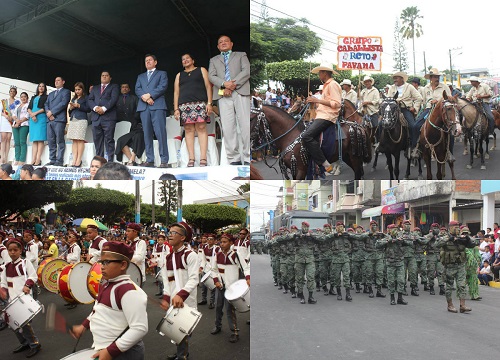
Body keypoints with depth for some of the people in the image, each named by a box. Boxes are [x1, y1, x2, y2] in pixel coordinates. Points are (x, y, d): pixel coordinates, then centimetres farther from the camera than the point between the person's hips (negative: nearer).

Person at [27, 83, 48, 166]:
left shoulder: (46, 97, 9)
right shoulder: (33, 97, 23)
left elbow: (45, 108, -4)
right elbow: (29, 108, 14)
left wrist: (35, 113, -11)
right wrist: (32, 114, -5)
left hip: (42, 118, -5)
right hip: (33, 119, 5)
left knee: (40, 139, -12)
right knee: (34, 140, -1)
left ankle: (38, 160, -17)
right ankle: (33, 160, -6)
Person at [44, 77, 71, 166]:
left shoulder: (66, 92, 8)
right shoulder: (51, 94, 29)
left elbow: (63, 103, -7)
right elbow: (46, 104, 19)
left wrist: (52, 112, -10)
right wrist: (48, 112, -3)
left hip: (59, 119, -6)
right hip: (50, 119, 7)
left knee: (60, 141, -8)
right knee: (51, 141, 3)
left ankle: (59, 161, -9)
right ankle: (52, 160, 5)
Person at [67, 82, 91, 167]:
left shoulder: (86, 98, 6)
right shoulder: (73, 99, 24)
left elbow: (88, 109, -4)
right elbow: (70, 111, 24)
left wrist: (78, 106, -9)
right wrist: (71, 108, 3)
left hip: (81, 119, -6)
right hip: (73, 120, 6)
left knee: (80, 140, -11)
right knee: (74, 141, 0)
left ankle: (78, 160, -13)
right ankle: (74, 160, -3)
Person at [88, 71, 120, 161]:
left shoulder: (114, 87, 13)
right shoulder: (95, 88, 26)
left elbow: (114, 99, -3)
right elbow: (90, 100, 13)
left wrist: (104, 108, -14)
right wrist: (95, 107, -8)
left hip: (108, 117, -4)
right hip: (96, 117, 4)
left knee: (109, 140, -8)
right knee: (97, 140, 1)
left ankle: (110, 161, -10)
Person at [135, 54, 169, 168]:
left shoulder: (162, 73, 17)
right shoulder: (140, 76, 28)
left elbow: (163, 87, 0)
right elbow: (137, 89, 12)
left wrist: (150, 95, -10)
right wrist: (144, 97, -8)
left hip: (157, 105, -4)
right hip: (144, 107, 4)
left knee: (160, 132, -13)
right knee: (147, 134, -1)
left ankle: (164, 160, -15)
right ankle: (150, 160, -1)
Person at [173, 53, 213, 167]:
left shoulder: (201, 70, 17)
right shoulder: (179, 75, 24)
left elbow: (208, 86, 7)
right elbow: (176, 92, 16)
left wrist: (209, 103, -6)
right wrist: (176, 109, 3)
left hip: (200, 103, -3)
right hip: (184, 105, 3)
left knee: (201, 128, -13)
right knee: (188, 130, -6)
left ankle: (203, 158, -18)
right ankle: (191, 159, -10)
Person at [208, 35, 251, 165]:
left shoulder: (241, 55, 21)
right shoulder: (214, 60, 26)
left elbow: (246, 71, 4)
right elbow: (211, 76, 9)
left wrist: (233, 84, -10)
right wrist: (224, 84, -11)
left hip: (240, 92, -2)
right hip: (224, 95, 2)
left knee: (246, 125, -11)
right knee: (227, 127, -8)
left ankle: (248, 158, -11)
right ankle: (234, 159, -8)